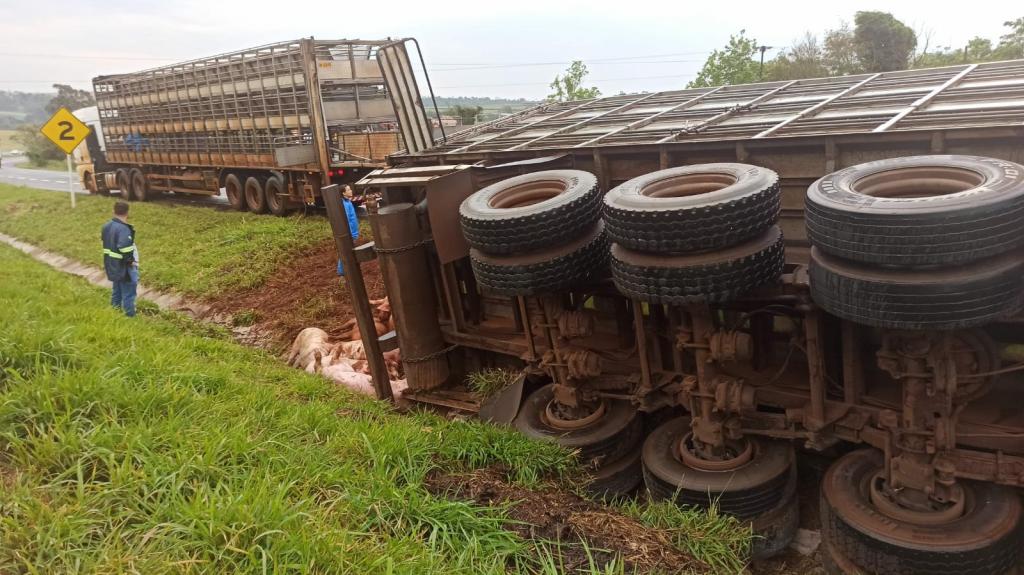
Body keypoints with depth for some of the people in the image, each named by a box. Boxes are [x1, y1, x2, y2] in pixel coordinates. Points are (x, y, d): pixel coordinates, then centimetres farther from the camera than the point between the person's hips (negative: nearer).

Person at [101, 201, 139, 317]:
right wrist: (132, 261, -14)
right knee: (128, 294, 2)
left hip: (112, 266, 9)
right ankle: (130, 316, 9)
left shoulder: (106, 226, 4)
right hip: (124, 267, -9)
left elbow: (104, 241, 13)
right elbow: (125, 251, -29)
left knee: (117, 290, 23)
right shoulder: (124, 229, -26)